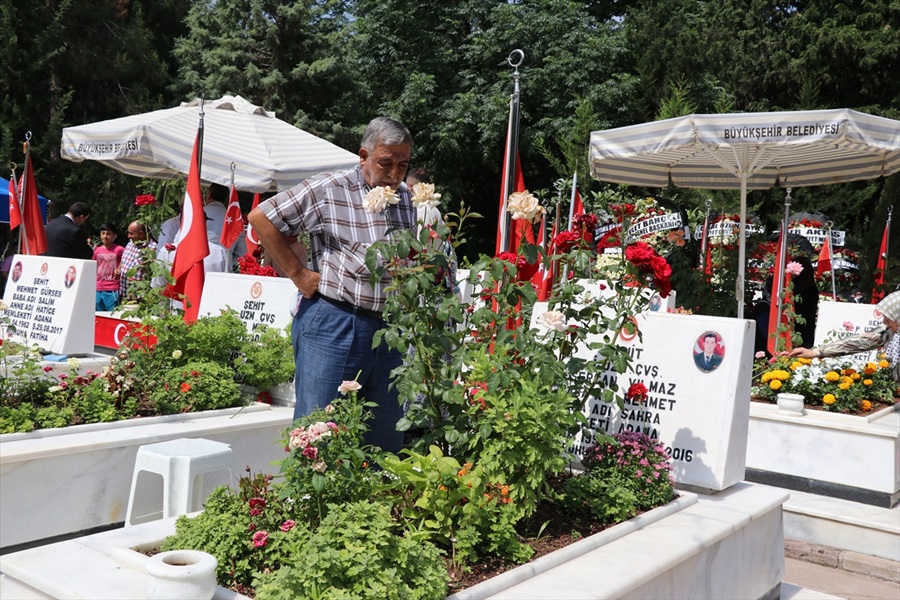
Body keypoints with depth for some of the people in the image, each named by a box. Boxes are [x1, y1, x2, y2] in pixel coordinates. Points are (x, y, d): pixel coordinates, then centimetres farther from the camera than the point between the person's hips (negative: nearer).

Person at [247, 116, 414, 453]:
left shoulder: (406, 198, 14)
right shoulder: (328, 190, -5)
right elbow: (261, 217, -4)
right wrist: (298, 274, -6)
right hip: (333, 326, -5)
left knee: (386, 438, 10)